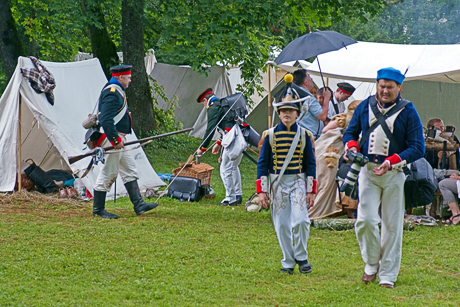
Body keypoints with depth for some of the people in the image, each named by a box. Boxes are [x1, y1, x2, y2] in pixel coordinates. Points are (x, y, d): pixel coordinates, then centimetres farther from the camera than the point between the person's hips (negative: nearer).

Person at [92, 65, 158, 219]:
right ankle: (98, 209, 3)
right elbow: (106, 120, -26)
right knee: (108, 173, -4)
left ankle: (138, 204, 14)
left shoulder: (116, 91, 17)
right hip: (112, 139, -11)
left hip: (117, 139, 11)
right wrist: (115, 140, -25)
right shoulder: (112, 93, -17)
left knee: (130, 170, 12)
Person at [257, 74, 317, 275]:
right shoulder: (271, 135, 1)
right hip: (278, 183, 1)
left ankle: (301, 257, 4)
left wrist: (311, 191, 0)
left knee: (300, 220, -15)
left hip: (298, 182, -1)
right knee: (282, 225, 2)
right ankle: (288, 262, 13)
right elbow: (262, 163, 3)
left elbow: (310, 164, 6)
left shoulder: (303, 135, 3)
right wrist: (262, 191, -3)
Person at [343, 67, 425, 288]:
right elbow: (351, 132, 18)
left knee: (392, 224, 2)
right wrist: (351, 147, -6)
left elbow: (418, 148, -5)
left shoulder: (408, 112, -2)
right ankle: (372, 262, 14)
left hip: (394, 173, -1)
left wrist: (392, 162, -18)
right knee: (366, 219, -10)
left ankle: (387, 274, 12)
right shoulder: (365, 107, 7)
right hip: (367, 170, 1)